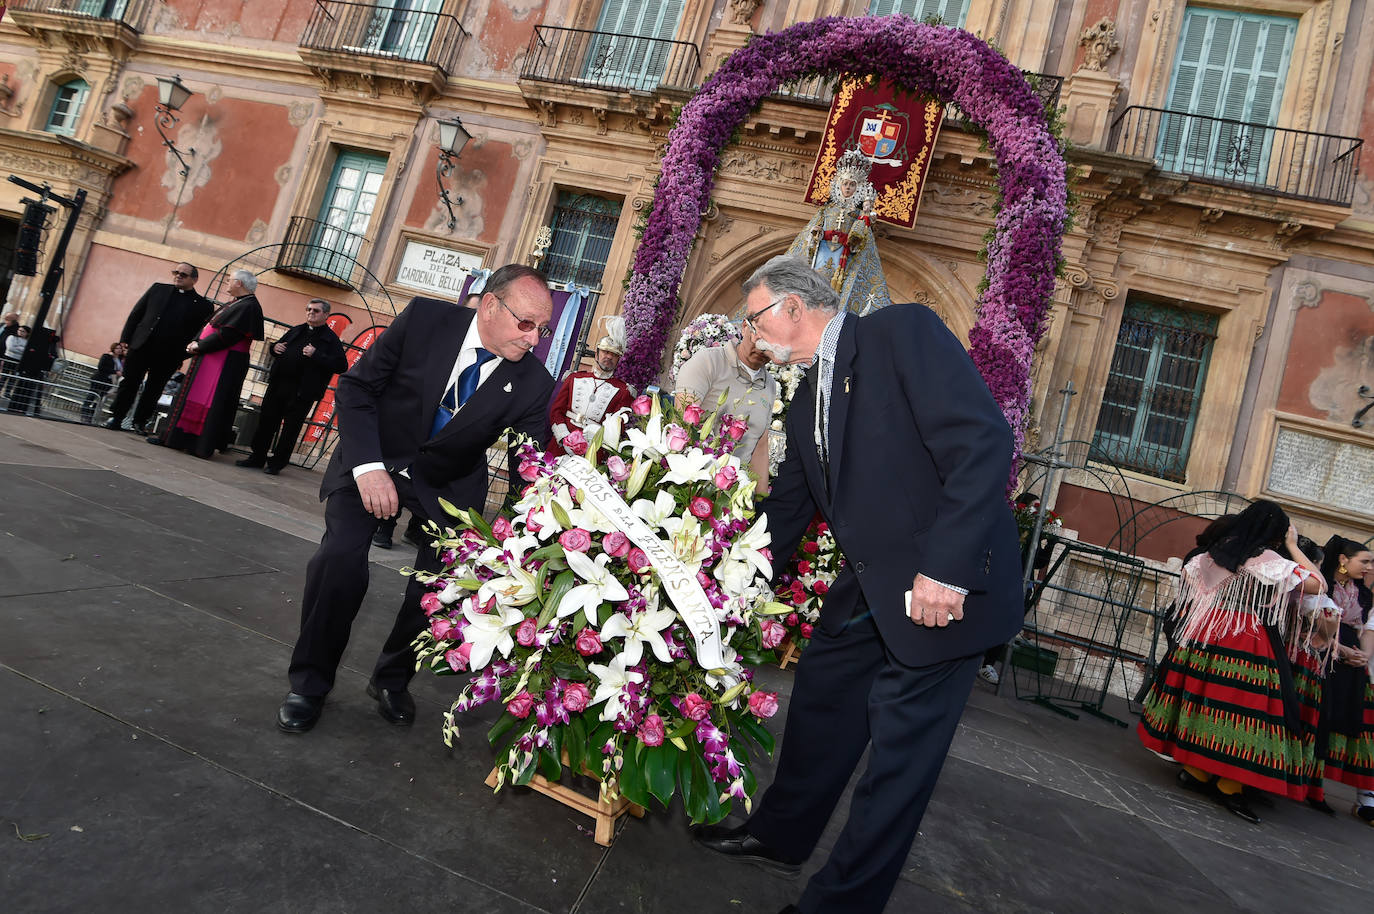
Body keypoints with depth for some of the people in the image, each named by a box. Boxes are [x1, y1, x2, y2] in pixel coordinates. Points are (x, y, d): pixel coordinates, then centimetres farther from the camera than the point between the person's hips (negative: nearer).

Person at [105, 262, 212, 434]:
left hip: (167, 357, -2)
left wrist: (181, 357, -6)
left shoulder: (202, 305, 2)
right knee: (129, 383, 6)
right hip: (141, 347, 2)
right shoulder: (158, 289, 10)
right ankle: (116, 417, 16)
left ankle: (140, 422, 22)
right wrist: (125, 339, 3)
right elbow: (136, 313, 11)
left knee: (153, 391, 8)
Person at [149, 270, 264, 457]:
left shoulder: (248, 306, -16)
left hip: (225, 363, -10)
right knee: (191, 396, 15)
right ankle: (174, 436, 23)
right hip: (209, 358, 10)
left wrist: (199, 345, -14)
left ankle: (203, 447, 2)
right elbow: (210, 324, 18)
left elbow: (227, 334, -22)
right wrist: (197, 342, 2)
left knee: (210, 403, -5)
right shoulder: (235, 303, 16)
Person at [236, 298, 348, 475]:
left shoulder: (331, 340, -3)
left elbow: (341, 366, -14)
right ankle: (257, 458, 22)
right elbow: (280, 344, 31)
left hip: (302, 393, -6)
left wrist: (315, 355, -21)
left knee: (290, 429, 3)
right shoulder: (296, 331, 17)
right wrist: (275, 347, 7)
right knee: (266, 421, 10)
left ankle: (276, 463, 15)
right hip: (278, 385, 6)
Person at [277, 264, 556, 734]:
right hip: (374, 458, -1)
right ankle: (310, 683, 7)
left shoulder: (533, 384, -17)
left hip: (450, 481, 1)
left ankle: (392, 680, 19)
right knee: (340, 559, -19)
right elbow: (356, 384, -11)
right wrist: (368, 466, -22)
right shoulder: (425, 318, -19)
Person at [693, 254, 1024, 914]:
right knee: (817, 709, 19)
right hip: (867, 588, 9)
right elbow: (785, 510, 18)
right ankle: (780, 836, 42)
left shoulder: (902, 331, -13)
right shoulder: (806, 402, 12)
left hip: (946, 587, -8)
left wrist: (946, 568, -27)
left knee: (899, 754, 3)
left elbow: (984, 440, -22)